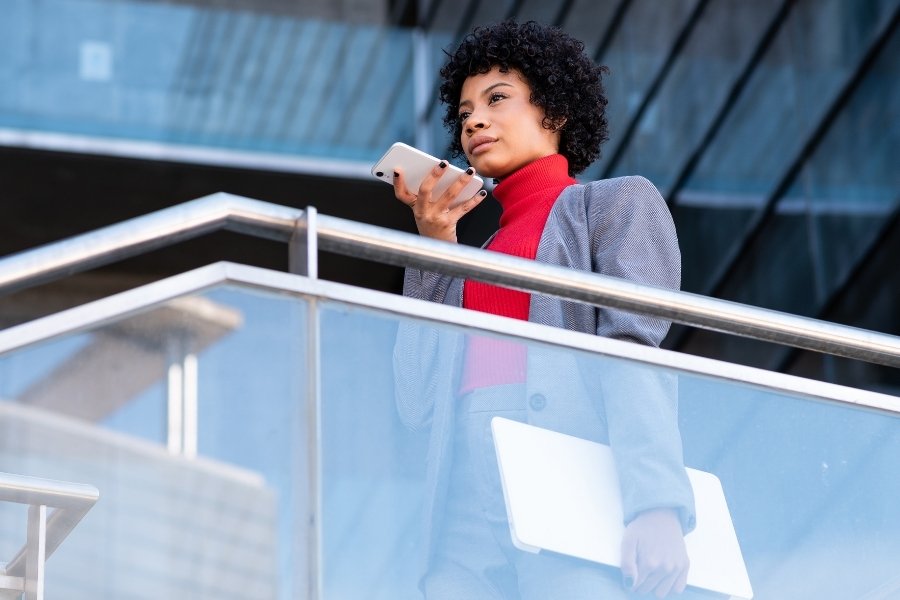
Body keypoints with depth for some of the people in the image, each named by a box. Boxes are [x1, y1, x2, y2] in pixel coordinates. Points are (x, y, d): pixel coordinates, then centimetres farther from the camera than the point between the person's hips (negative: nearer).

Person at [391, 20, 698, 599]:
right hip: (472, 508, 5)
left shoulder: (618, 202, 14)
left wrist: (655, 506, -18)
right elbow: (422, 402, 17)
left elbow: (636, 356, -3)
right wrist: (434, 247, 16)